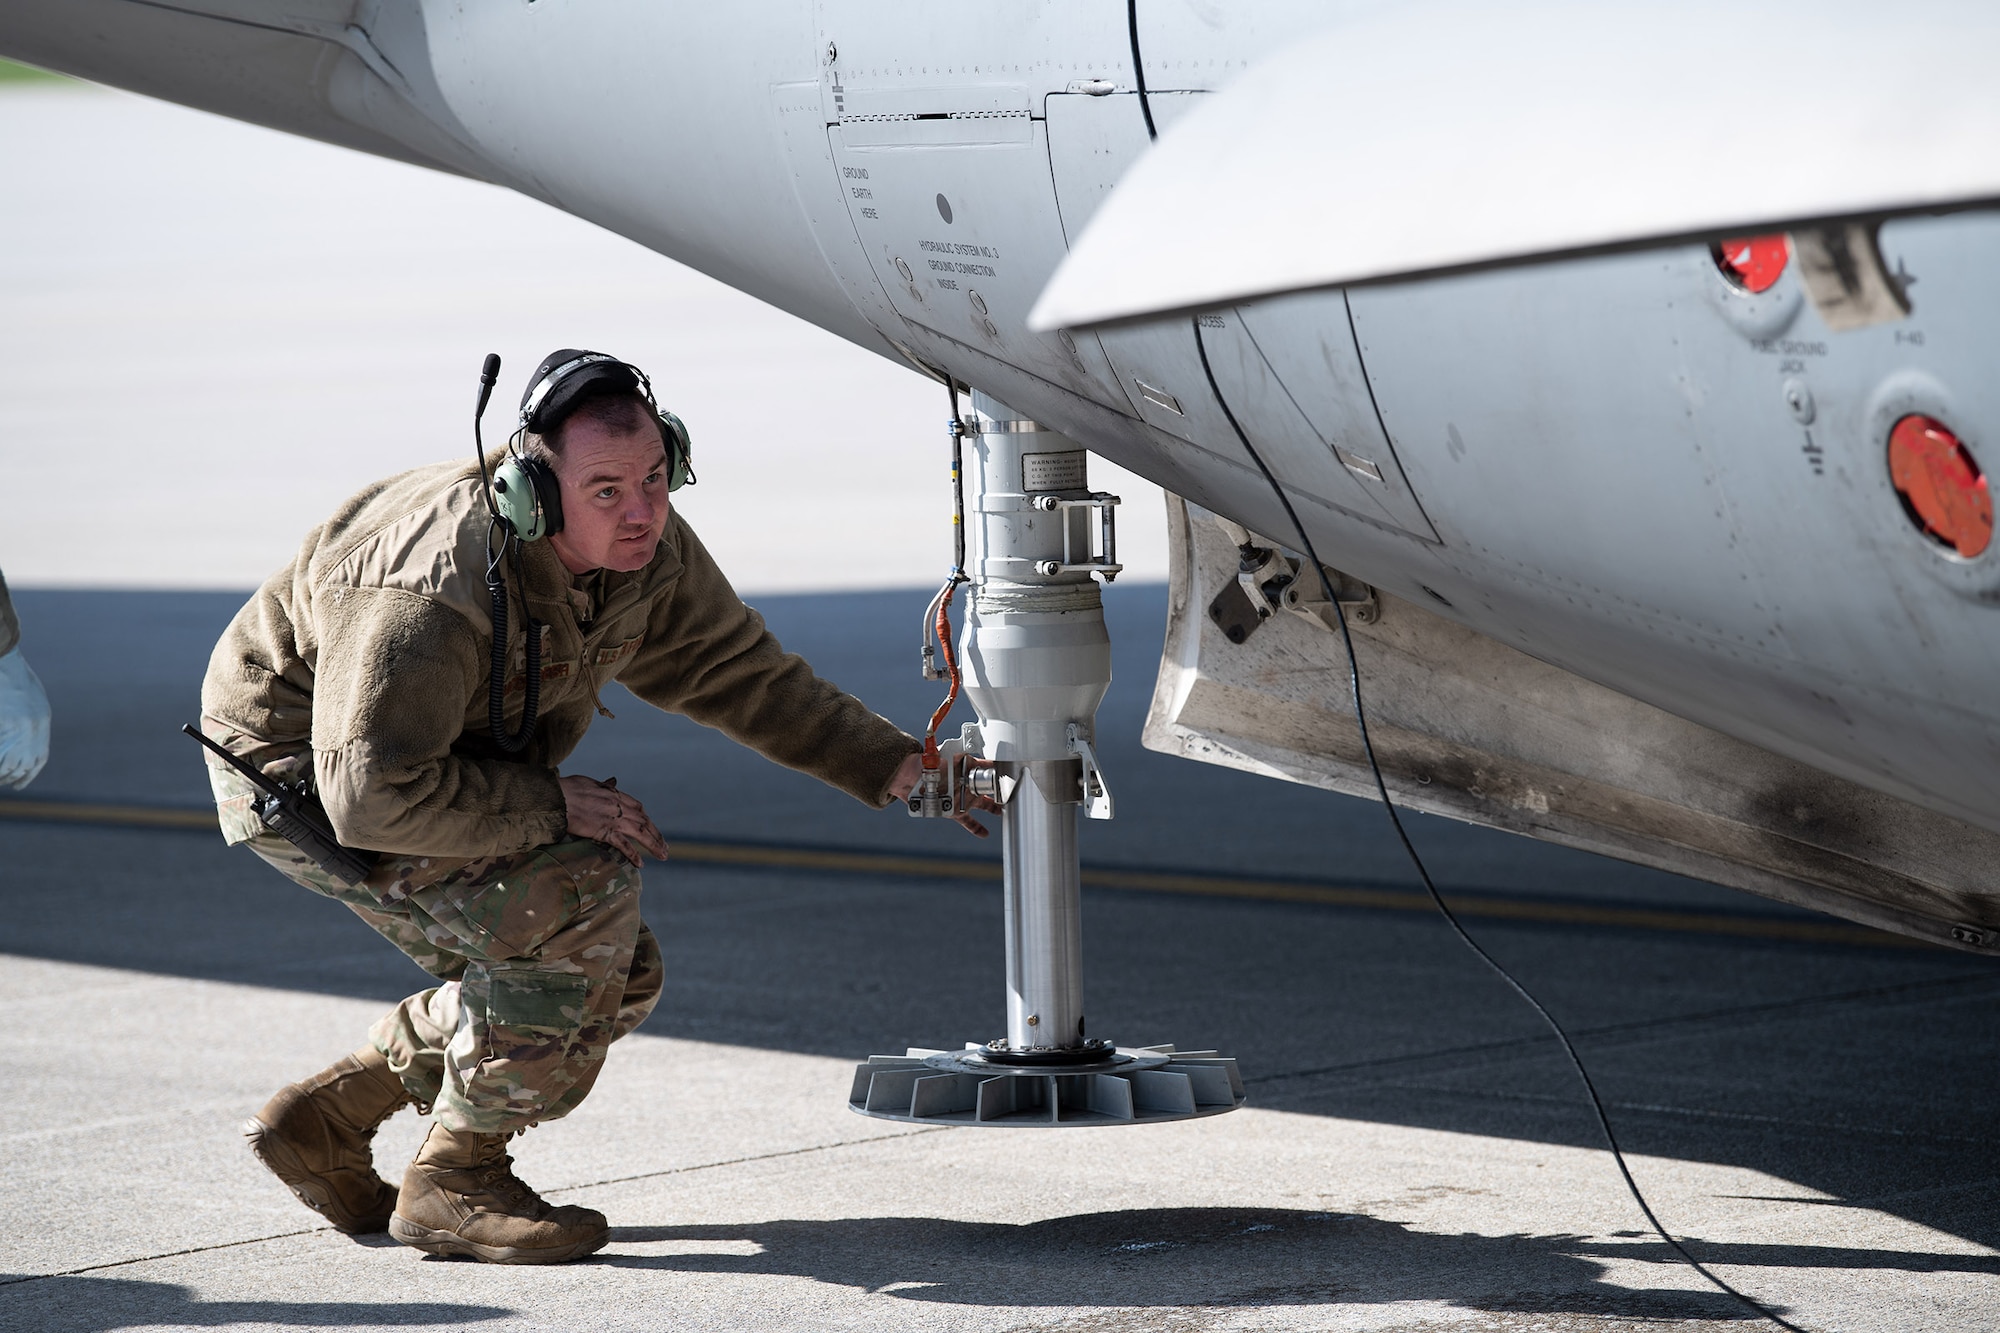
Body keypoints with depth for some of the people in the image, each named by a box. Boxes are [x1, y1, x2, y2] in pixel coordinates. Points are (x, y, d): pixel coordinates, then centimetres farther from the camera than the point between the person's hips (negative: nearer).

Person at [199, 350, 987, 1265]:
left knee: (619, 978, 4)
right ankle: (454, 1183, -11)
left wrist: (894, 767, -3)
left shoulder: (646, 551, -12)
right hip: (298, 773, -9)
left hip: (424, 768, 9)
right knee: (583, 900, -25)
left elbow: (741, 672, 3)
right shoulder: (436, 591, -38)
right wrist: (556, 804, -30)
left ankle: (323, 1119, 13)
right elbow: (372, 796, -38)